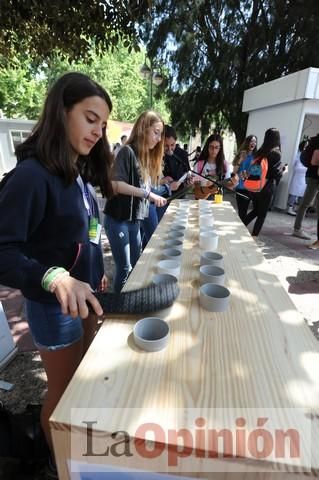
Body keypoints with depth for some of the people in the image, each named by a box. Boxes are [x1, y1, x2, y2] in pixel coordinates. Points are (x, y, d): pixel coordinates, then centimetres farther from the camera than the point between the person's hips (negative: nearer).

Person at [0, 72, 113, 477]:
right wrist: (55, 279, -40)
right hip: (54, 305, -8)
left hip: (85, 295, 8)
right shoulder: (33, 174, -22)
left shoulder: (79, 173, 4)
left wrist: (94, 275, 11)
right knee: (65, 391, 16)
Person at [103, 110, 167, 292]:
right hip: (118, 220, -8)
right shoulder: (128, 151, -11)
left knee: (137, 265, 15)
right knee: (125, 268, -1)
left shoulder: (147, 156, 14)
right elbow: (116, 184, -22)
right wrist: (148, 194, -23)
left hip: (135, 220, 8)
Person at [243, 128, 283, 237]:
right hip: (266, 188, -6)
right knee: (262, 214, 7)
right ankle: (254, 237, 12)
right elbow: (277, 173, -12)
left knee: (255, 210, 22)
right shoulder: (276, 153, -11)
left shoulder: (260, 152, 6)